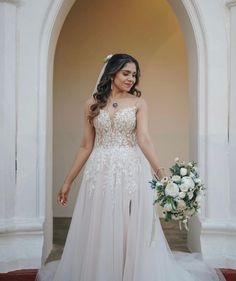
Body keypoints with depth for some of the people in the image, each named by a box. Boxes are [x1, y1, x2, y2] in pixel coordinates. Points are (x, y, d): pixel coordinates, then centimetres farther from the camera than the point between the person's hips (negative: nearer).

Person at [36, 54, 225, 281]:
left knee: (132, 231, 5)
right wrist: (68, 181, 7)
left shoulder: (138, 102, 3)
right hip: (100, 173, 1)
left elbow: (144, 139, -10)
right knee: (99, 233, 7)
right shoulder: (92, 104, 6)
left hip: (131, 172, -1)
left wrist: (160, 171, -26)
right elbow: (86, 146, 8)